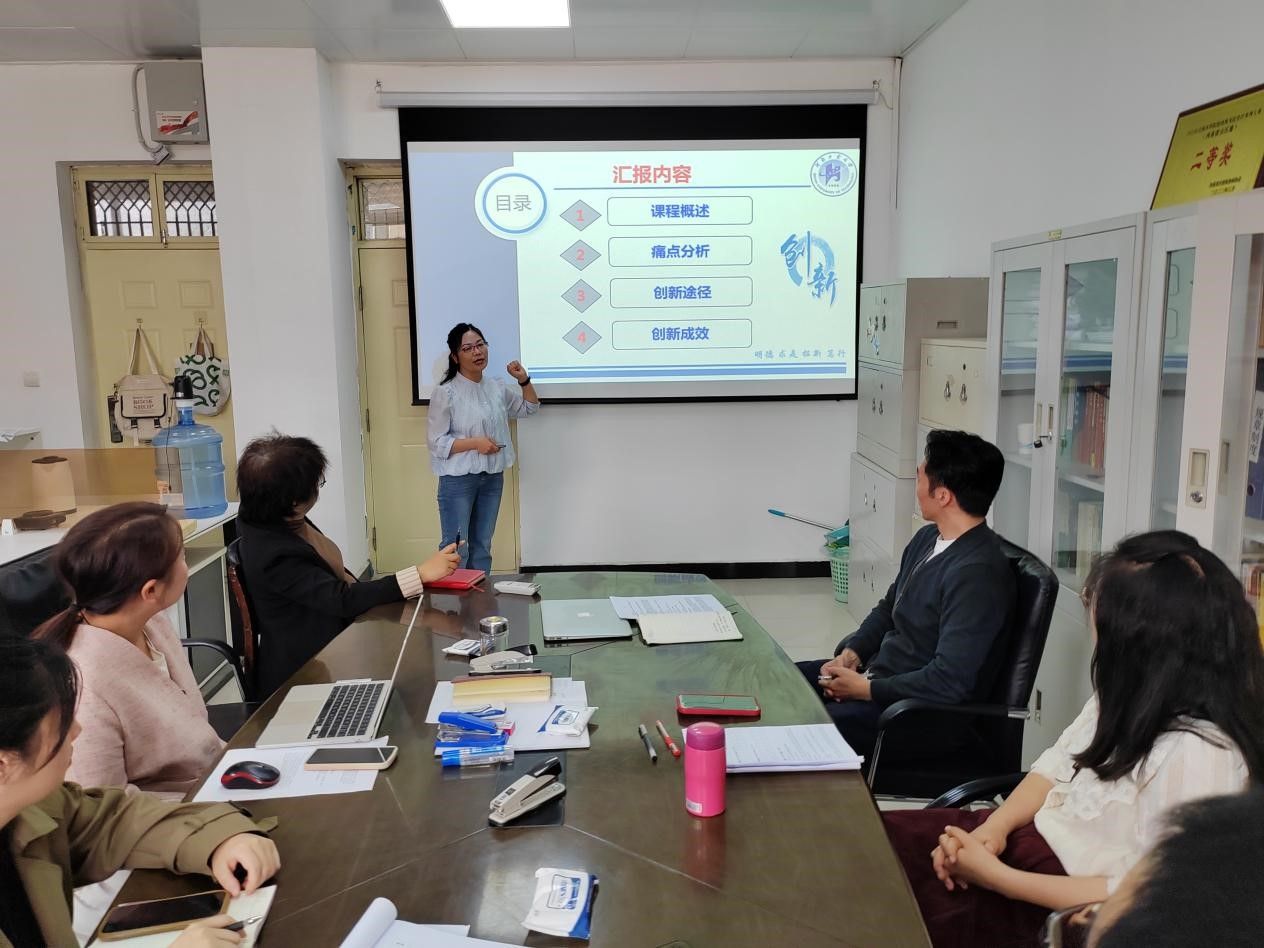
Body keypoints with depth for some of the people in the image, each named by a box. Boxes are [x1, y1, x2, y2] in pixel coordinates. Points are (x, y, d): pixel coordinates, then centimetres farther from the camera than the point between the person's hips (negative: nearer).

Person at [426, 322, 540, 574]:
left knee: (482, 547, 17)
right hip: (458, 480, -6)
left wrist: (524, 380, 4)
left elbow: (530, 408, 19)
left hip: (492, 477, 6)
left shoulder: (497, 387, 4)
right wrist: (475, 443, -23)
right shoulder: (445, 392, -15)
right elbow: (436, 442, -14)